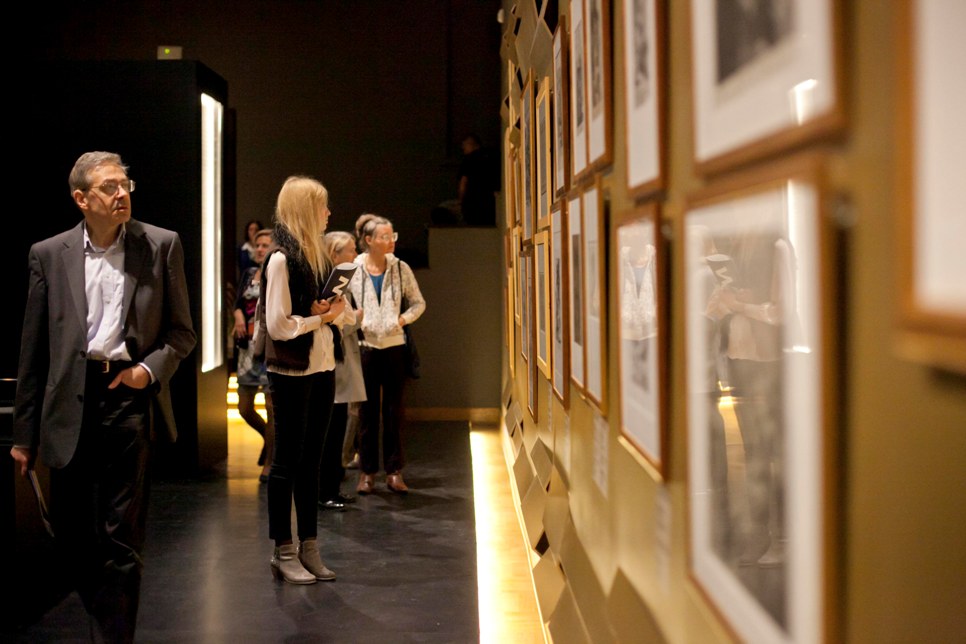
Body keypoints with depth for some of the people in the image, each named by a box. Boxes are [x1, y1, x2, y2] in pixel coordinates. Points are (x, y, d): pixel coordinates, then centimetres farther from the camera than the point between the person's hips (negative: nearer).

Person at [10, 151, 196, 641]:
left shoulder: (161, 245, 3)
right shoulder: (48, 255, 5)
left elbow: (181, 332, 8)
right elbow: (33, 351, 7)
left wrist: (150, 368, -12)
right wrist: (24, 433, 7)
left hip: (129, 398, -2)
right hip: (69, 404, 2)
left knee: (121, 540, -1)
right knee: (70, 534, 10)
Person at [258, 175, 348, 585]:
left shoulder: (318, 256, 12)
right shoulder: (281, 259, -12)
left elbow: (344, 314, 16)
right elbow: (278, 325, -18)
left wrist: (334, 312, -5)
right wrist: (321, 318, -9)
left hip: (322, 370, 8)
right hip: (292, 373, -8)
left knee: (311, 460, 11)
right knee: (287, 460, 1)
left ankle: (309, 548, 19)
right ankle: (283, 553, 10)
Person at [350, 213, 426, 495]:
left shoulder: (400, 268, 3)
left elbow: (418, 303, 11)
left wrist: (404, 319, -6)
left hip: (393, 345, 2)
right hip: (365, 346, -2)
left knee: (394, 411, 5)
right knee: (367, 411, 5)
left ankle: (394, 471, 12)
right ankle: (367, 472, 13)